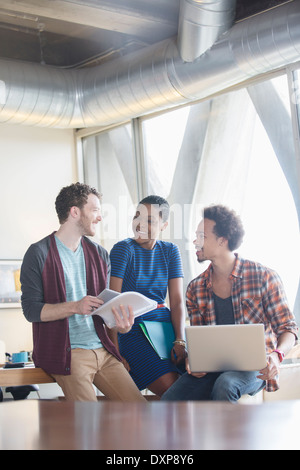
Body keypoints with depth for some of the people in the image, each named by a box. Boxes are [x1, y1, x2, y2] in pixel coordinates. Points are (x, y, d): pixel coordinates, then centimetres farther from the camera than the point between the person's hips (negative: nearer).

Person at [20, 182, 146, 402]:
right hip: (65, 352, -5)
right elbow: (31, 309, -7)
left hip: (102, 349, 6)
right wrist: (75, 307, -20)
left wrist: (119, 323, -8)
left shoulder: (100, 255, 16)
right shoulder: (39, 254, -3)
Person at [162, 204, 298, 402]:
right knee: (169, 400, -25)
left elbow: (287, 327, 0)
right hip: (213, 367, 3)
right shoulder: (195, 288, 9)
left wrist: (277, 354, -22)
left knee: (224, 385, -37)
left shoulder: (264, 277, -3)